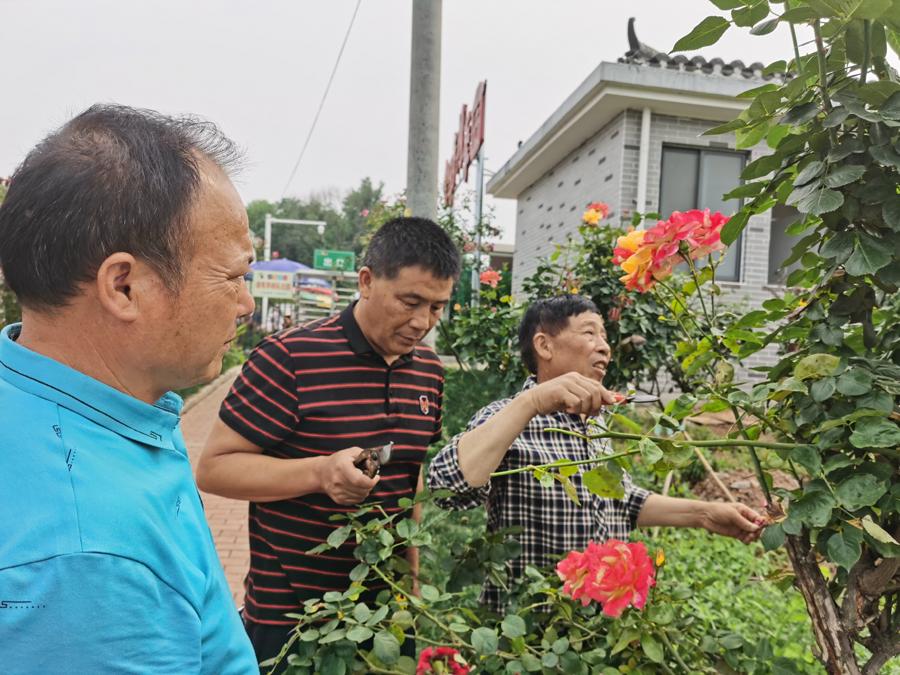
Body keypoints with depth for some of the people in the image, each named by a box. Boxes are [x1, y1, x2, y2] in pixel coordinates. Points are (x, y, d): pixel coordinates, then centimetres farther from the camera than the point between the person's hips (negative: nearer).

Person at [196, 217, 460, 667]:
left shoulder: (429, 371, 2)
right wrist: (320, 472, -28)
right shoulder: (289, 358, -18)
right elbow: (213, 469, -14)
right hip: (289, 614, -5)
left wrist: (413, 574, 10)